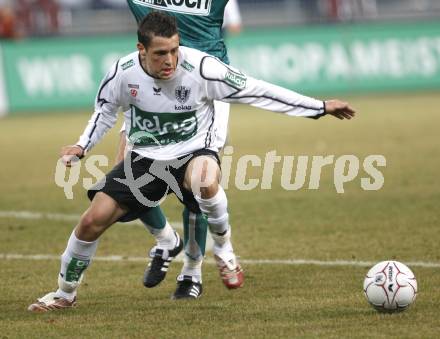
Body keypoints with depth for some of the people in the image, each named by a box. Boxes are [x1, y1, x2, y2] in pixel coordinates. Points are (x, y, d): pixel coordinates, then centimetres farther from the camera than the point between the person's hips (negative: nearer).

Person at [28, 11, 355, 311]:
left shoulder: (201, 68, -25)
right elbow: (106, 109, 9)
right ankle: (65, 294, 16)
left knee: (205, 182, -41)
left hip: (194, 151, -3)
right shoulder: (123, 73, -15)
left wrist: (320, 108, -15)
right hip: (145, 158, 3)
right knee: (92, 221, -8)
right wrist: (82, 146, -2)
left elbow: (256, 91, -17)